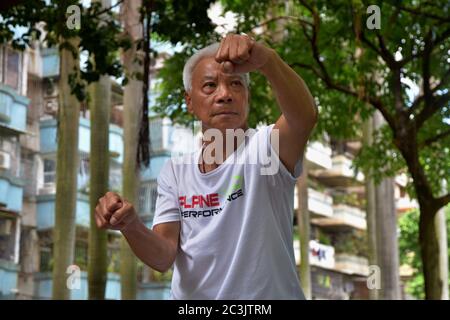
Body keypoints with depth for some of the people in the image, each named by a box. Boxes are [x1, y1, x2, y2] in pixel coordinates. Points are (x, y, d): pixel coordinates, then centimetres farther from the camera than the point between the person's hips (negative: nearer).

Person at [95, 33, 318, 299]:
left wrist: (268, 60, -52)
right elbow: (163, 258, -9)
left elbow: (305, 115, -34)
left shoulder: (265, 148, -12)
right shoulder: (175, 172, 1)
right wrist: (130, 226, -29)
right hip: (191, 294, 3)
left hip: (270, 296, -3)